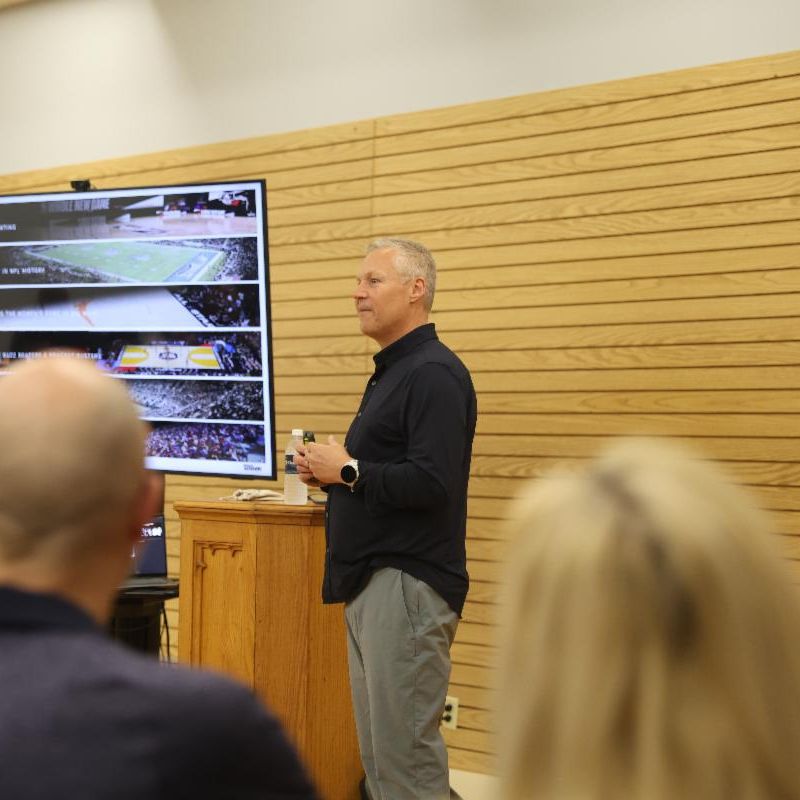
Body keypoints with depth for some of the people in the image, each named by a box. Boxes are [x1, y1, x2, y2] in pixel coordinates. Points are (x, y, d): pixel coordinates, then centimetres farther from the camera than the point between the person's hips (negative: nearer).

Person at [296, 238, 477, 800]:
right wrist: (330, 471, 7)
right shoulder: (390, 371, 18)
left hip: (408, 582, -10)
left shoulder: (434, 374, -14)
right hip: (371, 582, 10)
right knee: (377, 754, 14)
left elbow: (430, 481, -25)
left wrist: (347, 470, -13)